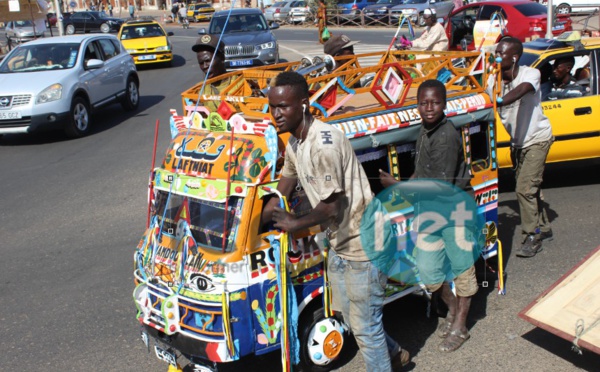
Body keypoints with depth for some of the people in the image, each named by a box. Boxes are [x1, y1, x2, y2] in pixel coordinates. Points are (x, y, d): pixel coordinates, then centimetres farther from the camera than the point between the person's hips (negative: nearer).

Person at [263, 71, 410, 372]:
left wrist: (295, 224, -11)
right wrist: (260, 221, 14)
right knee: (350, 314, 25)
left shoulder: (324, 145, -29)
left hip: (364, 243, -10)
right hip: (340, 242, 10)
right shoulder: (295, 142, 2)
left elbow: (331, 206, -27)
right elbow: (286, 182, 17)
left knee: (364, 325, 2)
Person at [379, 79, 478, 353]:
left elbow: (441, 187, -25)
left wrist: (397, 185, -20)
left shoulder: (446, 137, -22)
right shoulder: (424, 131, 4)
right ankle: (453, 309, 38)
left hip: (453, 210, -8)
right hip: (428, 210, 8)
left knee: (461, 267, 10)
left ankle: (459, 326, 25)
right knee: (427, 269, 13)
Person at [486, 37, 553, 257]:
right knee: (530, 188, 16)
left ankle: (533, 236, -2)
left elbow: (521, 90, -45)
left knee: (525, 188, -15)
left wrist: (499, 101, -61)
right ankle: (544, 229, 33)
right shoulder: (494, 79, -9)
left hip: (537, 139, -6)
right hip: (517, 141, 6)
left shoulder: (530, 74, -25)